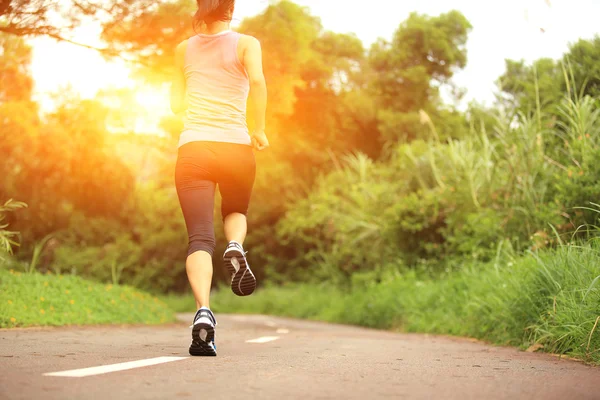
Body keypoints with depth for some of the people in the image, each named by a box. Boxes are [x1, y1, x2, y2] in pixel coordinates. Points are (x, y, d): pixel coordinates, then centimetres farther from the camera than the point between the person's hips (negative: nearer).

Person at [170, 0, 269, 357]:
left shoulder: (184, 49, 14)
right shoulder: (246, 43, 5)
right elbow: (257, 81, -15)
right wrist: (260, 130, -5)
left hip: (193, 148, 1)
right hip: (235, 147, -1)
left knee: (200, 237, -5)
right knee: (236, 211, 28)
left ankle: (204, 312, -27)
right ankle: (236, 247, -6)